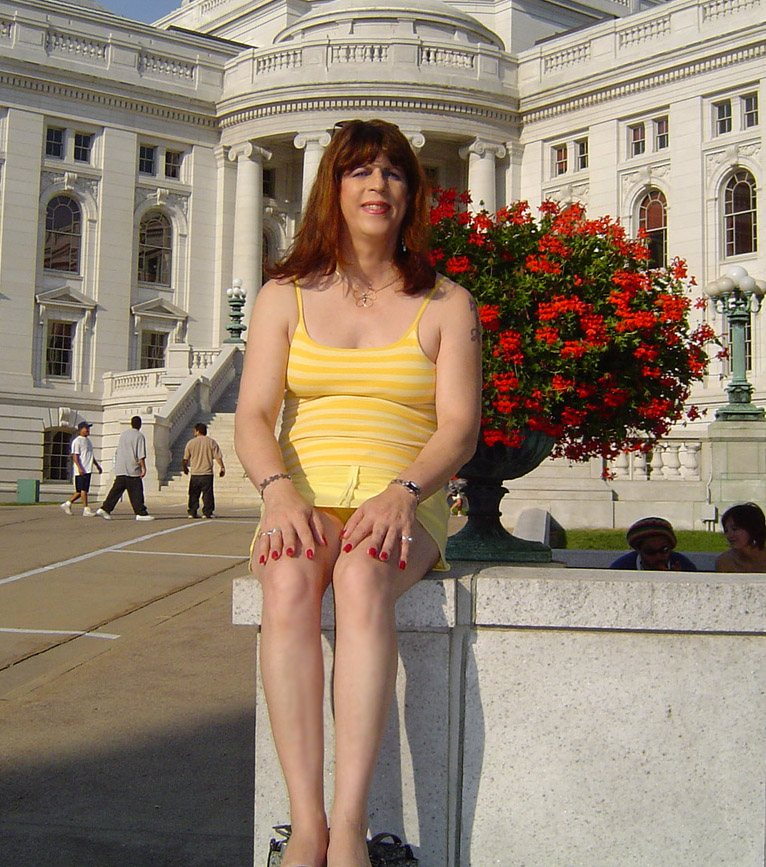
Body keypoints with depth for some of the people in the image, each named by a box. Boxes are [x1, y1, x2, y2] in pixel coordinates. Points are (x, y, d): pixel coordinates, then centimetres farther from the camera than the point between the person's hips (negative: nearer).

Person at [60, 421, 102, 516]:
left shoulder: (88, 440, 20)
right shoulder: (77, 441, -8)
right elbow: (75, 456, -14)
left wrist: (97, 465, 30)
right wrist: (79, 468, -23)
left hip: (88, 469, 9)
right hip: (81, 470, -9)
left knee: (82, 490, 11)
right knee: (83, 490, -7)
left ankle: (67, 504, 21)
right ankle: (86, 510, -7)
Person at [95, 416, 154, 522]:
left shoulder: (123, 434, 14)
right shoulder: (139, 436, -7)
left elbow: (117, 452, 20)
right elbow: (141, 455, -14)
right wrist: (143, 468, -10)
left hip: (120, 470, 6)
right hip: (132, 470, -6)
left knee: (116, 490, 7)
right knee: (136, 493, -2)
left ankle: (104, 509, 1)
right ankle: (141, 513, 0)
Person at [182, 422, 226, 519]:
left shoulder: (191, 442, 3)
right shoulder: (211, 442, -1)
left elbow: (185, 458, 8)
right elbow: (218, 457, -4)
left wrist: (185, 468, 24)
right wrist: (222, 468, 4)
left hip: (194, 474, 2)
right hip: (207, 473, -1)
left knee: (193, 494, 9)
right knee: (207, 494, 1)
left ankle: (192, 512, 8)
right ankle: (207, 512, -3)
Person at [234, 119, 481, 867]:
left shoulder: (446, 305, 10)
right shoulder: (284, 297, 14)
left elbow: (459, 428, 0)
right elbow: (252, 416, 4)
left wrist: (403, 493, -21)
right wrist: (278, 490, -18)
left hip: (404, 507, -1)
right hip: (304, 501, 1)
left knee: (362, 574, -37)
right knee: (288, 582, -35)